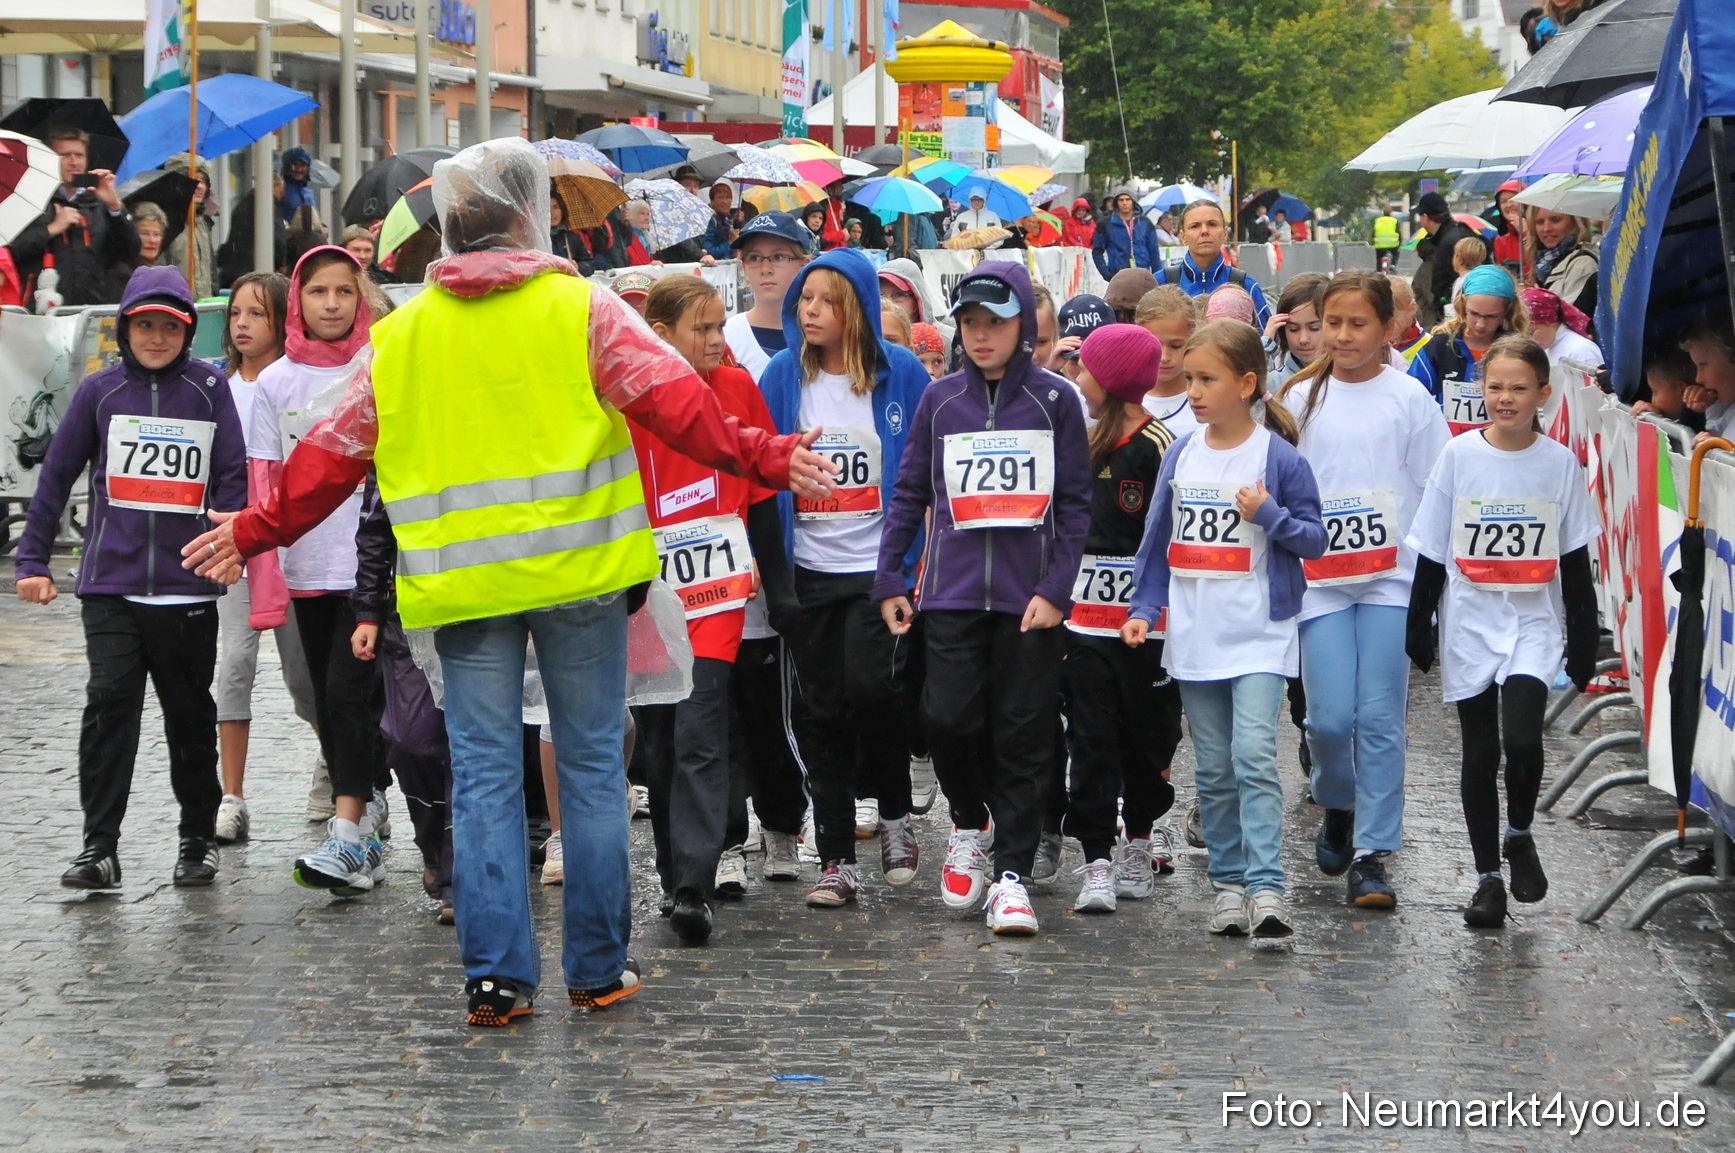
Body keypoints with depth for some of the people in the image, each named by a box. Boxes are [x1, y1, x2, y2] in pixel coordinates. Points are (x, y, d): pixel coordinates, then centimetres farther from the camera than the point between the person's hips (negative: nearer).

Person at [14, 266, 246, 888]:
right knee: (109, 702, -11)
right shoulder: (100, 390, 7)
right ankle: (98, 847, -9)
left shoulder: (209, 389, 5)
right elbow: (56, 475, 10)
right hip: (110, 585, 0)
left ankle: (198, 839, 21)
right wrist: (33, 560, 7)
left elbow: (233, 475, 5)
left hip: (187, 587, 0)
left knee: (190, 713, 7)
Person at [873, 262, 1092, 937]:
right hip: (952, 593, 1)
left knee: (1023, 735, -1)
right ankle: (971, 824, 18)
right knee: (948, 717, -10)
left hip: (1030, 597, -1)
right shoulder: (939, 400, 8)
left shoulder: (1054, 401, 3)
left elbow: (1075, 503, 1)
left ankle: (1012, 873, 6)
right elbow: (909, 494, 12)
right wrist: (889, 580, 6)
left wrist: (1055, 588, -7)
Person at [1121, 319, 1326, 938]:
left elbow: (1314, 540, -1)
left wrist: (1268, 514, -18)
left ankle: (1265, 887, -20)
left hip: (1260, 635, -5)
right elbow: (1158, 539, 15)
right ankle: (1228, 881, 16)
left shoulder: (1280, 457, -5)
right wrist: (1143, 607, 6)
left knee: (1254, 757, -17)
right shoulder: (1180, 455, 8)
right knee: (1213, 769, 8)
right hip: (1195, 634, 5)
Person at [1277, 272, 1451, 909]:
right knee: (1329, 717, -5)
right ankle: (1337, 809, 25)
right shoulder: (1301, 399, 7)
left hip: (1391, 578, -1)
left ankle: (1372, 854, 3)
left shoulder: (1408, 396, 2)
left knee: (1380, 718, -4)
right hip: (1318, 577, 1)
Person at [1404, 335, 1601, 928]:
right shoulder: (1459, 456, -2)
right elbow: (1432, 551, 4)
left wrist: (1583, 639, 4)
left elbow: (1576, 561, 4)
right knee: (1480, 752, 5)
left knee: (1522, 738, -19)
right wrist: (1418, 624, 1)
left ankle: (1519, 835, 9)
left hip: (1534, 624, -1)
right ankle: (1489, 876, 16)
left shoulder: (1560, 462, -1)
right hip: (1470, 626, 1)